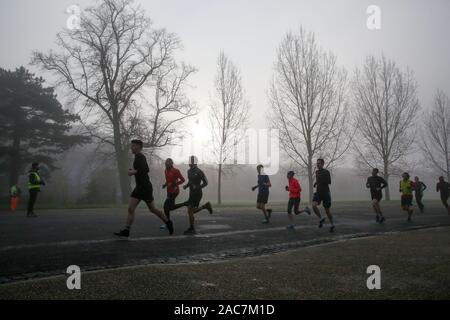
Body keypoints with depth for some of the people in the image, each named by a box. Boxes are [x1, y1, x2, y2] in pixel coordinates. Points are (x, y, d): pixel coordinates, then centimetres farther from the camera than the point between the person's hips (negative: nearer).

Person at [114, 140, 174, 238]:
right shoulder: (138, 157, 16)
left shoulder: (140, 156, -13)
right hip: (139, 187, 9)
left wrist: (133, 172, -14)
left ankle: (168, 222, 22)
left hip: (145, 187, -9)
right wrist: (133, 171, 14)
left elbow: (145, 170, -27)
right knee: (130, 209, -2)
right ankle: (126, 231, -5)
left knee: (152, 209, 4)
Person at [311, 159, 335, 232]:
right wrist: (316, 184, 10)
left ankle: (332, 225, 24)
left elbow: (329, 182, -17)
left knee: (327, 210, 3)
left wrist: (317, 183, -16)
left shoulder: (326, 172, -9)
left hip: (326, 193, -5)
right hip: (318, 192, 5)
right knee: (314, 205, -22)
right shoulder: (317, 172, 11)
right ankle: (321, 219, -1)